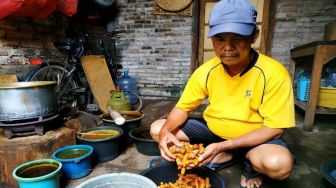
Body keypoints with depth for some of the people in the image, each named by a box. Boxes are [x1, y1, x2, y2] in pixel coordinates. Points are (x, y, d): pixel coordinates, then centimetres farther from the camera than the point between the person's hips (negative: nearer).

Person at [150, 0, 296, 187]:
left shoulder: (274, 74, -22)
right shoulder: (206, 71, -12)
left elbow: (275, 128, -20)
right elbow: (182, 108, -4)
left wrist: (223, 146, -30)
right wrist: (166, 131, -26)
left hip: (254, 137, -3)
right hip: (213, 130, 4)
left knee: (279, 163, -37)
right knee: (157, 129, -9)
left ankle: (252, 164, 2)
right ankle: (224, 157, -2)